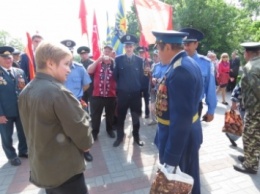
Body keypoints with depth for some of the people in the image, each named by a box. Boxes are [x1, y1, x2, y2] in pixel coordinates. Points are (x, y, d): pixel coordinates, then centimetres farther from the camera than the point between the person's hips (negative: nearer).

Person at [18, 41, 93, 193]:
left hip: (39, 167, 8)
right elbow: (80, 127, -22)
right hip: (65, 170, -8)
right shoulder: (58, 92, -26)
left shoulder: (26, 92, 0)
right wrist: (86, 144, -1)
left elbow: (29, 127, 10)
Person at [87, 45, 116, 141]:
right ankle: (94, 132, 25)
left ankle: (110, 129, 36)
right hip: (97, 94, 0)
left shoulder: (114, 64, 3)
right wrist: (98, 59, -16)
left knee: (110, 114, 16)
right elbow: (89, 71, -10)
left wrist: (112, 60, -16)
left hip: (111, 95, 0)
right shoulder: (97, 63, 6)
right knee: (95, 115, 9)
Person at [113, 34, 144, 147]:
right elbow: (115, 76, 2)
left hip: (136, 93, 1)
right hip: (122, 93, 0)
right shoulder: (118, 59, 0)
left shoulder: (139, 60, 2)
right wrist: (120, 85, 2)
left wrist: (139, 88, 1)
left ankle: (136, 137, 30)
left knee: (136, 117, 12)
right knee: (120, 116, 10)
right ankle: (120, 137, 29)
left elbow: (141, 76, 4)